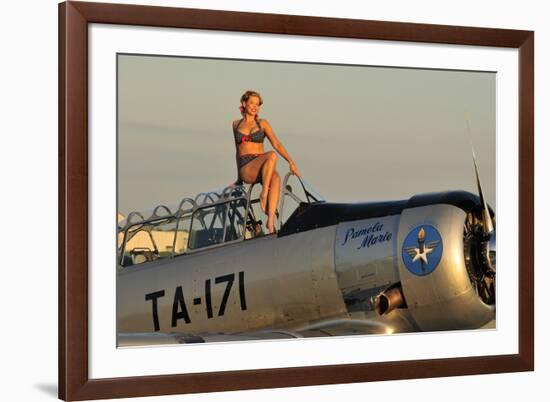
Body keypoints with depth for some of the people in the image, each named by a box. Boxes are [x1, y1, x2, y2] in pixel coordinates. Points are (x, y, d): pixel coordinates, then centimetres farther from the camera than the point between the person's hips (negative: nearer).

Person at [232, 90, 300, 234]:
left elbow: (276, 144, 6)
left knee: (276, 178, -38)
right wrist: (238, 176, 25)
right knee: (271, 156, -34)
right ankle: (263, 195, -32)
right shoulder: (236, 124, 17)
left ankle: (271, 221, -44)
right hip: (245, 168, -1)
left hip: (262, 169, 1)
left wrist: (291, 162, -7)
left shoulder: (263, 123, 15)